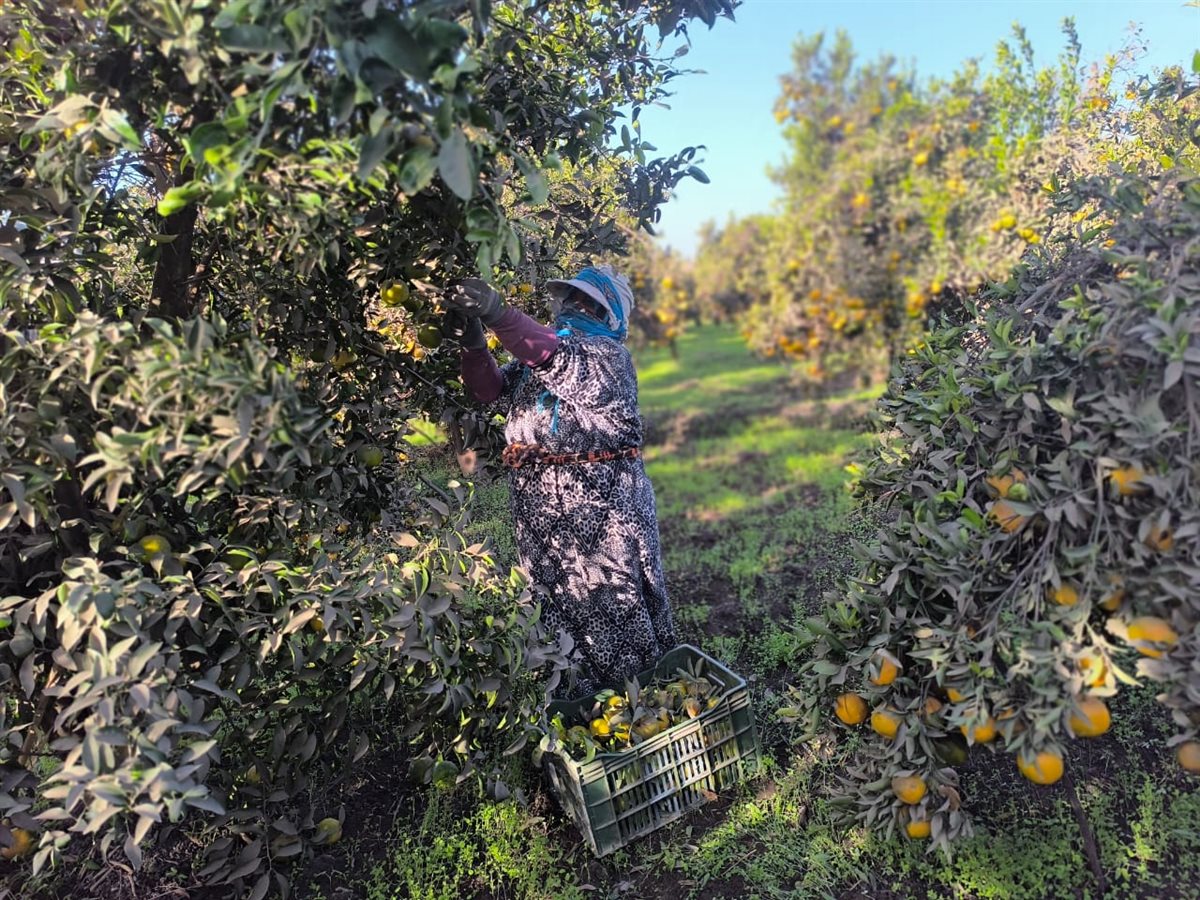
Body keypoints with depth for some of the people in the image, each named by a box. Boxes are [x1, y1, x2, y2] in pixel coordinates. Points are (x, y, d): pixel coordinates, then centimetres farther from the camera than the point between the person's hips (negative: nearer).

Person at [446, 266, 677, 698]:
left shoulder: (608, 354, -3)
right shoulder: (533, 357, 20)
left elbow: (560, 360, -23)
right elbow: (492, 390, 7)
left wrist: (498, 314, -31)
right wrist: (474, 343, -10)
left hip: (601, 505, -6)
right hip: (540, 511, 7)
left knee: (614, 599, 1)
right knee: (559, 602, 13)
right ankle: (582, 697, 29)